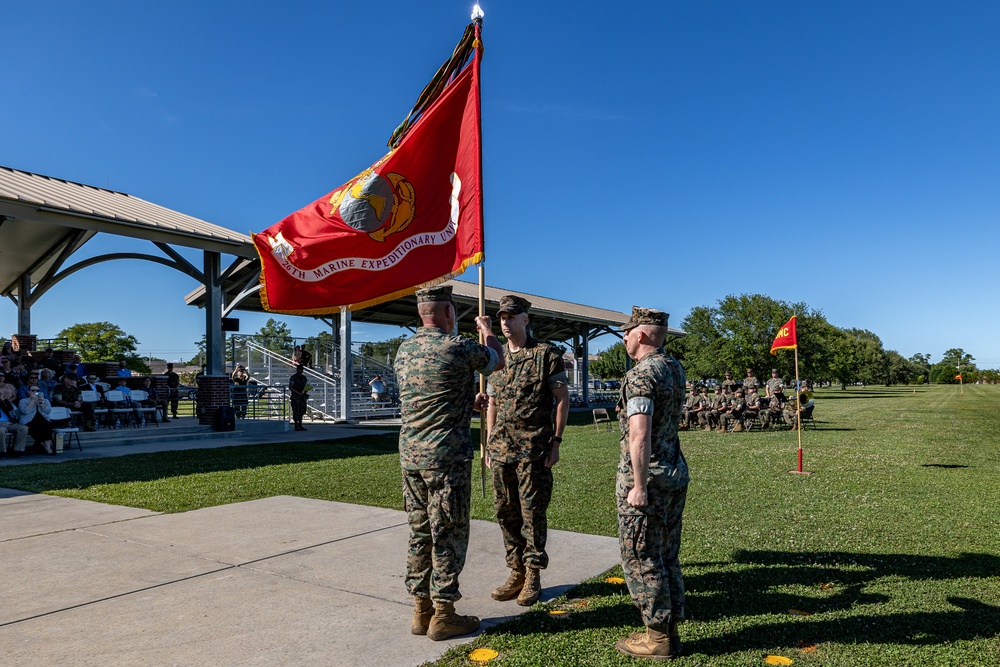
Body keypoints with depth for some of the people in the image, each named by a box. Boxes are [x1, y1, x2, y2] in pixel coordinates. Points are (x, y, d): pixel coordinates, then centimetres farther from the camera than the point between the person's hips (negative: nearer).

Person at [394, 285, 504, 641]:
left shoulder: (404, 350, 10)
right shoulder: (458, 347, -13)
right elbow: (497, 361, 7)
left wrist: (468, 402, 30)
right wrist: (487, 330, 25)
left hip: (410, 454, 7)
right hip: (446, 455, -7)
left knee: (420, 532, 14)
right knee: (448, 535, 3)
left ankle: (421, 610, 24)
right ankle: (443, 615, 12)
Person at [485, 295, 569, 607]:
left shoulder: (546, 355, -4)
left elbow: (562, 399, -5)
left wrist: (556, 442, -9)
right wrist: (489, 446, 13)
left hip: (533, 448, -6)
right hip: (501, 448, 6)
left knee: (533, 513, 1)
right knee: (506, 512, 9)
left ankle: (533, 576, 13)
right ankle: (516, 573, 22)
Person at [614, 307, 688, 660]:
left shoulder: (640, 374, -18)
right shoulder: (674, 367, 9)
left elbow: (639, 436, -26)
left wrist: (639, 487, -22)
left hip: (647, 475, -9)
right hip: (676, 472, 9)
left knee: (640, 557, 3)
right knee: (667, 555, 16)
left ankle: (658, 638, 11)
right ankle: (670, 631, 24)